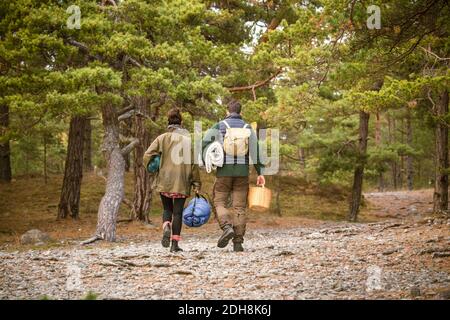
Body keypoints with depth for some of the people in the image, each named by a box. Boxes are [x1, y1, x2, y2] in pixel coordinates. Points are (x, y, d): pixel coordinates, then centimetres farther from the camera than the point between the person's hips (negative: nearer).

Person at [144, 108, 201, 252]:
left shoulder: (162, 138, -1)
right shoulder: (188, 139, 0)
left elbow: (147, 155, -7)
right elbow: (194, 163, -1)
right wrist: (196, 183, 4)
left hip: (164, 181, 1)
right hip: (182, 182, -1)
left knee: (167, 209, 17)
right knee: (178, 212, 5)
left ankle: (166, 227, -12)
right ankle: (175, 243, 1)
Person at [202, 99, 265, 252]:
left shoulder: (219, 126, 4)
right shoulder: (247, 128, 8)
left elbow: (204, 143, -7)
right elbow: (255, 149, 1)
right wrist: (260, 173, 0)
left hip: (224, 171, -2)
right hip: (242, 172, 2)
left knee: (220, 202, 9)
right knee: (239, 206, 4)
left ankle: (227, 227, -19)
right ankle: (238, 242, 2)